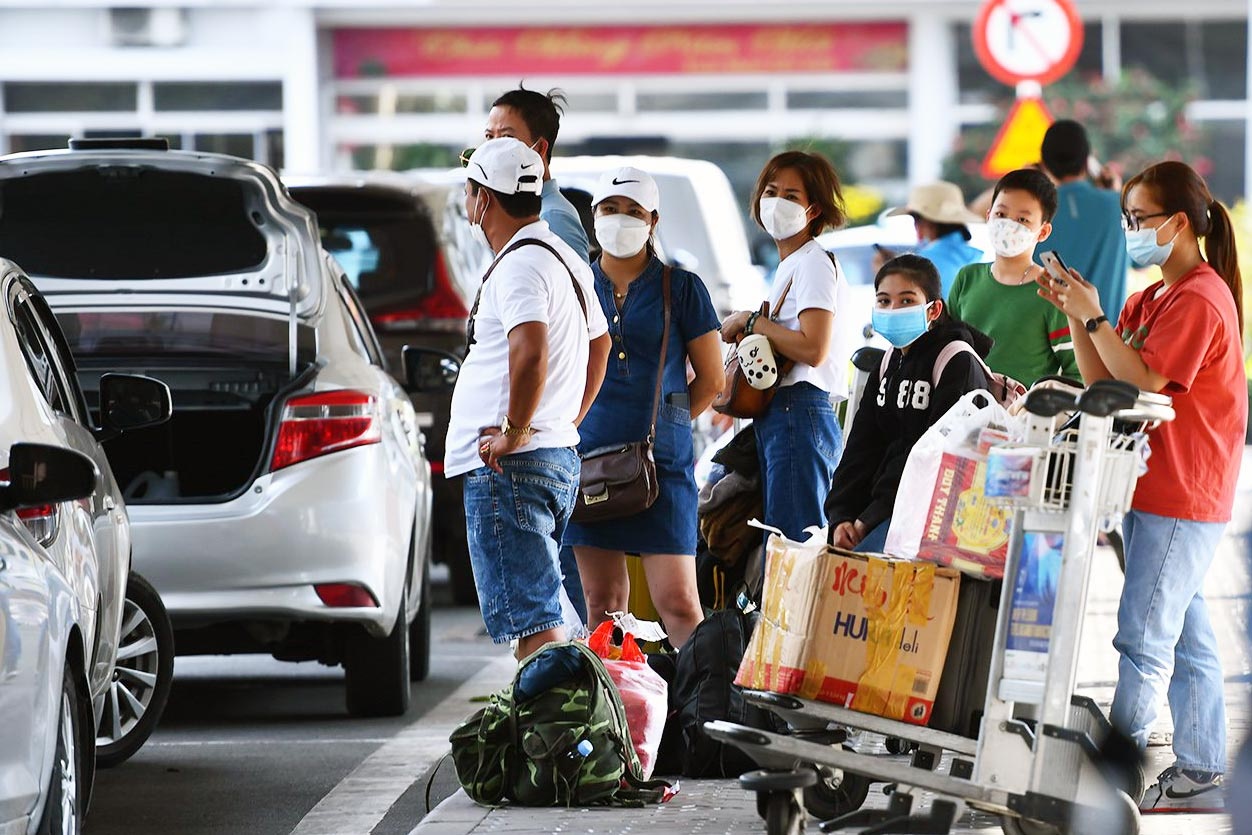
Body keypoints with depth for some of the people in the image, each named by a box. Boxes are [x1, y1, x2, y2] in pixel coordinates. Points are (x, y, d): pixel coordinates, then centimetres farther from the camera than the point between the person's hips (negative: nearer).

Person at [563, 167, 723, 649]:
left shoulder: (680, 288, 2)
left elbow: (711, 380, 7)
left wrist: (661, 425, 7)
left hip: (663, 460, -3)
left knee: (678, 601, -10)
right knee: (602, 602, 5)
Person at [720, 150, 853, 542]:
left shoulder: (814, 263, -8)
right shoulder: (789, 266, 21)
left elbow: (812, 349, -20)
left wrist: (750, 322, -9)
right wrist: (750, 331, 10)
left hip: (799, 416, -10)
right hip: (777, 416, 10)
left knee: (794, 542, -14)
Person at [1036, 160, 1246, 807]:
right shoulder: (1147, 301, 15)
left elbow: (1145, 380, -22)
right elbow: (1103, 381, 10)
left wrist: (1094, 317, -16)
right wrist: (1075, 313, 1)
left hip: (1182, 494, -10)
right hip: (1151, 486, 10)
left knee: (1143, 636, -9)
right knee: (1185, 635, 13)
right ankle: (1200, 765, 18)